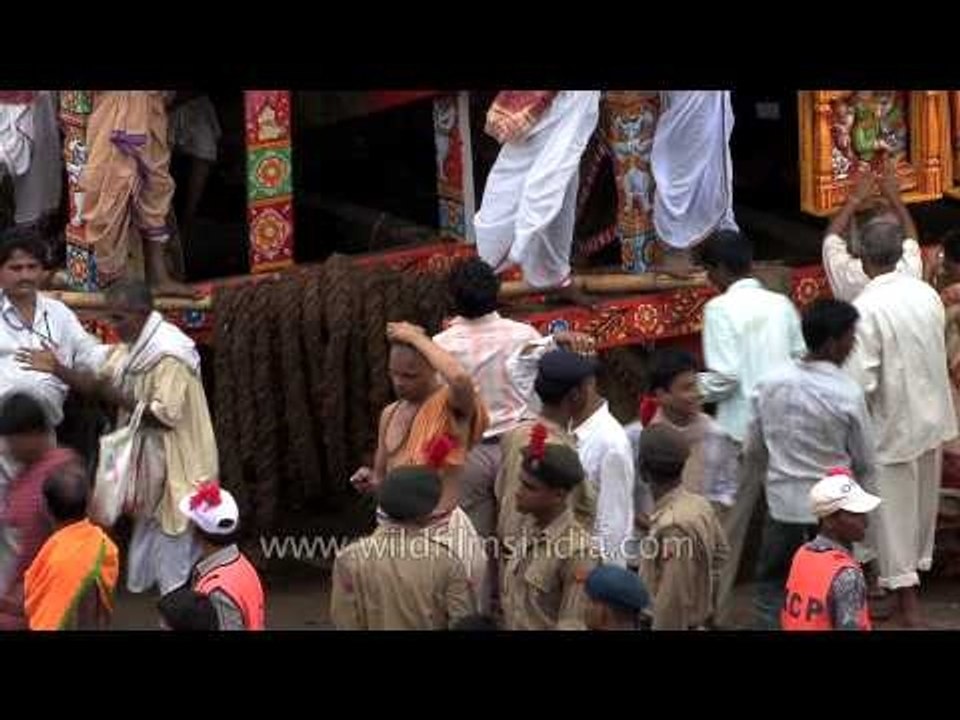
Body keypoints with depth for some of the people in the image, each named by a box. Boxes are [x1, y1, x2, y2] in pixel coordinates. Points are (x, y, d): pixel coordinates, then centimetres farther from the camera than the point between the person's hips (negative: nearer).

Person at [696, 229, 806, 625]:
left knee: (727, 527, 3)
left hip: (742, 431, -5)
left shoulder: (720, 308, -10)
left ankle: (716, 611, 7)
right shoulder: (781, 304, 4)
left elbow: (724, 377, -16)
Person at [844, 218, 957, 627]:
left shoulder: (865, 308, -23)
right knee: (923, 502, 21)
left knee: (894, 511, 6)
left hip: (894, 425, -6)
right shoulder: (927, 293, -4)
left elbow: (861, 382, -23)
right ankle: (918, 566, 38)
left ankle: (906, 601, 11)